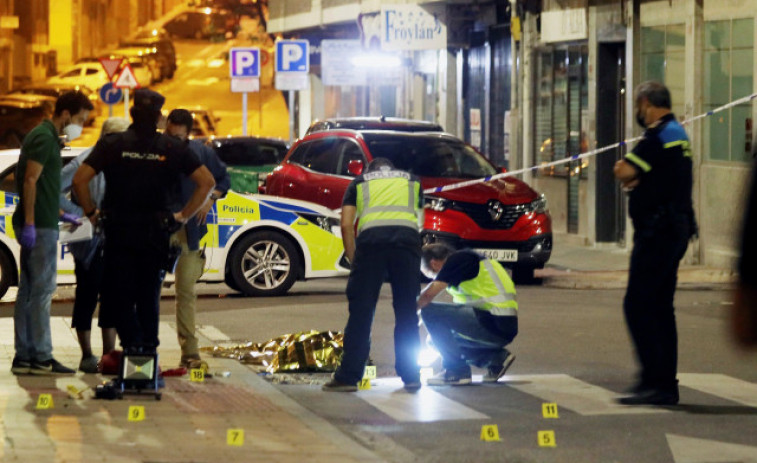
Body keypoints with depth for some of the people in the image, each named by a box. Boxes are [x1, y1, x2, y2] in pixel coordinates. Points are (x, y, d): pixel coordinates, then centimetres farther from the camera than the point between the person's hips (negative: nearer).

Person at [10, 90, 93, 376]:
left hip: (38, 225, 10)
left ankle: (24, 357, 11)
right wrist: (29, 224, -24)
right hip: (39, 225, -10)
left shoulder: (46, 138, 19)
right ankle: (41, 358, -7)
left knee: (29, 291, 9)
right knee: (42, 290, -8)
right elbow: (30, 181, -20)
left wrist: (61, 214, 26)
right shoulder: (44, 138, -12)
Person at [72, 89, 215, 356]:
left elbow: (80, 179, -10)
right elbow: (207, 182, 2)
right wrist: (184, 216, 7)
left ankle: (132, 342, -13)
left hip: (119, 232, -2)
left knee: (117, 294, 5)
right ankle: (149, 348, 10)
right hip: (156, 234, 2)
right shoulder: (172, 149, 2)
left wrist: (91, 212, 2)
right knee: (149, 296, 13)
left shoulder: (112, 144, -3)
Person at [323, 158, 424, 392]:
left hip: (371, 236, -1)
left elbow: (346, 225, 14)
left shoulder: (359, 182, 26)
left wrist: (353, 259, 21)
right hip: (407, 236, 1)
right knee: (406, 311, 10)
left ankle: (348, 377, 1)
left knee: (361, 311, 1)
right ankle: (411, 376, 12)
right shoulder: (412, 181, 31)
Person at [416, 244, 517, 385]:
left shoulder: (457, 260, -5)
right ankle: (496, 358, 11)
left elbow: (428, 295, -12)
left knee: (430, 312, -10)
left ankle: (456, 371, -8)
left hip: (495, 324, -10)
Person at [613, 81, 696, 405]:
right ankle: (666, 385, 14)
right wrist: (638, 180, 3)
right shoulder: (677, 133, 18)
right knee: (659, 307, 12)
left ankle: (654, 381, -14)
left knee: (638, 305, -10)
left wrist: (624, 170, 4)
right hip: (675, 229, 10)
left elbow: (624, 173, -16)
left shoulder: (659, 134, -14)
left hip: (658, 230, -10)